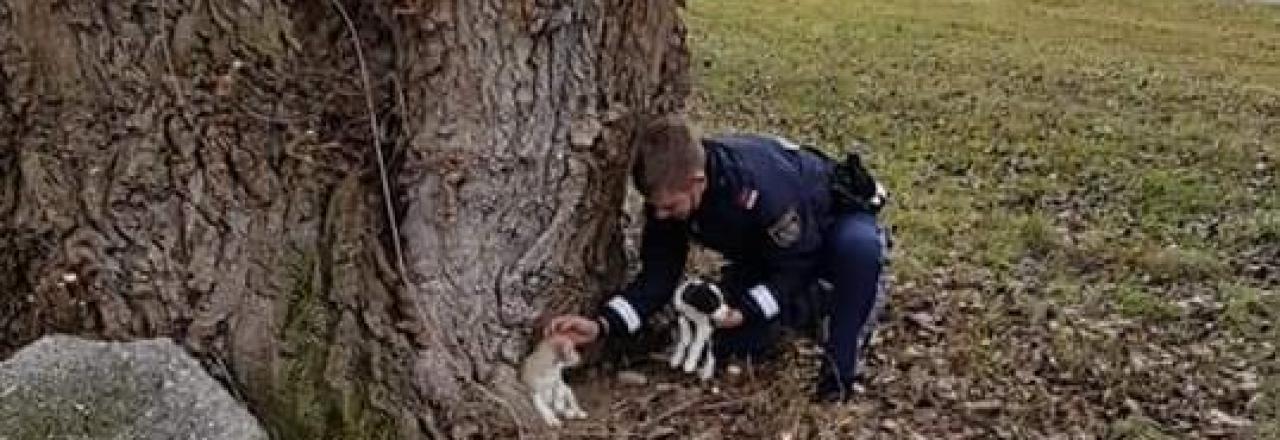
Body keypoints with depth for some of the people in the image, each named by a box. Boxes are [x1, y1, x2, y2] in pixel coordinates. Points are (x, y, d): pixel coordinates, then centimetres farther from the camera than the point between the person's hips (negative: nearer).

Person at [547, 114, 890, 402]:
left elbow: (797, 263, -27)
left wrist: (746, 310, -31)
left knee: (859, 246, -42)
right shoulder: (667, 196, -22)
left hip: (834, 220, -6)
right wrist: (602, 325, -29)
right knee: (733, 342, -7)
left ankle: (841, 366, -22)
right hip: (769, 254, 6)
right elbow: (658, 275, -17)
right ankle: (822, 299, 15)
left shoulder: (764, 185, -42)